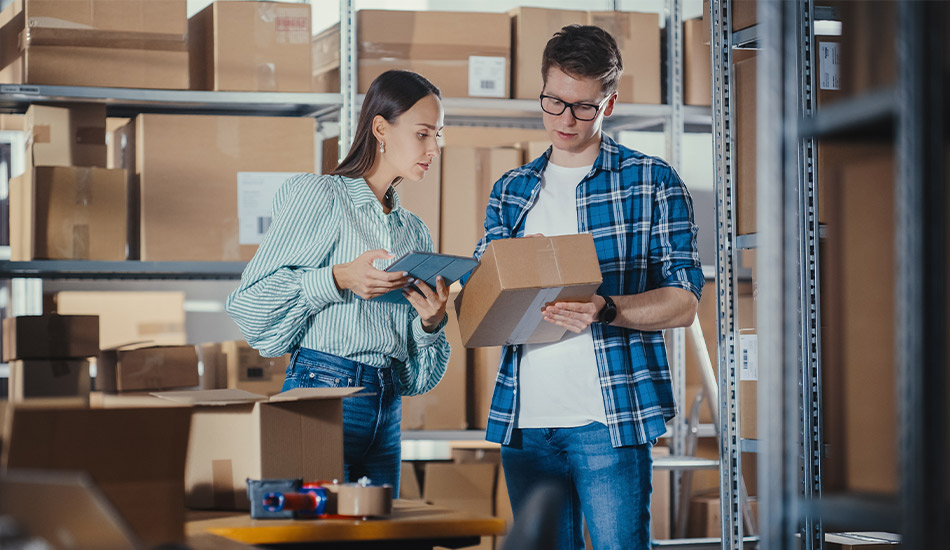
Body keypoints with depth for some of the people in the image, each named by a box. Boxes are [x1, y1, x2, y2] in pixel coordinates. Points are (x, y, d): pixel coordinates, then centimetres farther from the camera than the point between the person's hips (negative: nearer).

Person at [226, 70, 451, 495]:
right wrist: (338, 279, -18)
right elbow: (250, 300, -8)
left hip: (387, 409, 7)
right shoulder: (320, 196, -1)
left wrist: (431, 323, -2)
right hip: (323, 391, -7)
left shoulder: (414, 231, 18)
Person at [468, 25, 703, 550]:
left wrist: (605, 311, -20)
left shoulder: (652, 182, 3)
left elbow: (683, 302, -2)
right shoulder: (510, 191, 16)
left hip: (609, 418, -4)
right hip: (524, 421, 4)